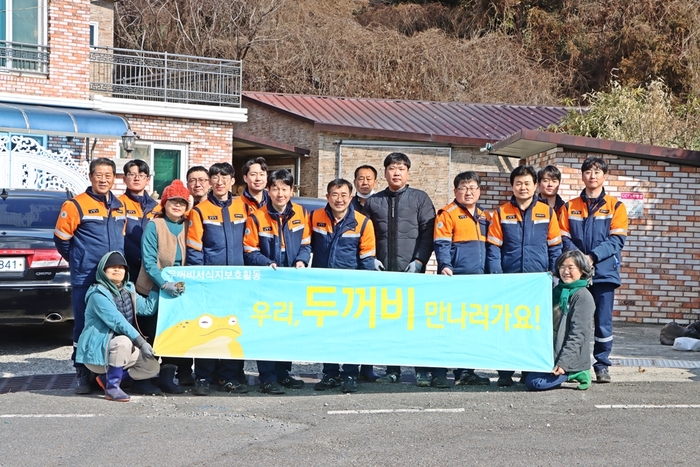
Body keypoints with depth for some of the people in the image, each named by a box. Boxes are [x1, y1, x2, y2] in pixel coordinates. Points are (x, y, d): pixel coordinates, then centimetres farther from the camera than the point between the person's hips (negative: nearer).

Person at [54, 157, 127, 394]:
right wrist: (78, 261, 7)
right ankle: (83, 375, 5)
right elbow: (61, 239, 0)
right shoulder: (76, 205, -6)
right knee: (84, 326, -1)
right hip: (85, 279, -5)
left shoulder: (119, 207, 12)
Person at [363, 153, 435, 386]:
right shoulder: (373, 202, 13)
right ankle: (393, 371, 9)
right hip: (383, 271, 2)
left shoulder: (420, 198, 7)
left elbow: (428, 233, 1)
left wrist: (419, 260, -9)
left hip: (412, 270, -2)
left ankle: (422, 371, -1)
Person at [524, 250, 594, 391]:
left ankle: (575, 373, -3)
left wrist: (563, 363, -21)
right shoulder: (557, 291, 13)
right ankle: (572, 373, 8)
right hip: (552, 354, 9)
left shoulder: (583, 297, -12)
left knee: (533, 382, -18)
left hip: (571, 359, -9)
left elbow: (578, 334, -17)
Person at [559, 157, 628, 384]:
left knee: (603, 322, -1)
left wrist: (593, 257, -15)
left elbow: (617, 239, -3)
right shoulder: (570, 207, 12)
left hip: (604, 272, -1)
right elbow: (564, 238, 4)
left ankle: (602, 365, 8)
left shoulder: (615, 206, 6)